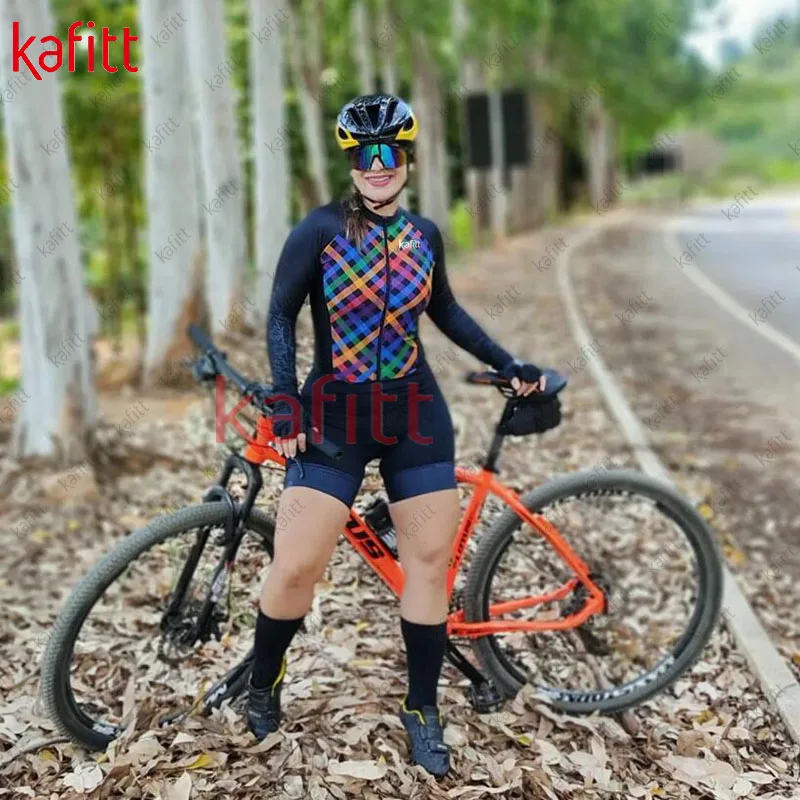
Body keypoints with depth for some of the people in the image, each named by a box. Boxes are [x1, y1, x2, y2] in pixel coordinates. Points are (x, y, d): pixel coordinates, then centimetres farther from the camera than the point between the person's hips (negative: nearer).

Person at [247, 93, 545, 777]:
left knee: (430, 562, 4)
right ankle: (262, 687, 21)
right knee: (295, 568, -9)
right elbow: (281, 316, -5)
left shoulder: (424, 234, 5)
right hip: (335, 414, -3)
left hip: (415, 415, 4)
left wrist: (509, 366, 18)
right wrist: (285, 402, -14)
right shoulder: (321, 228, -6)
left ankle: (423, 711, 23)